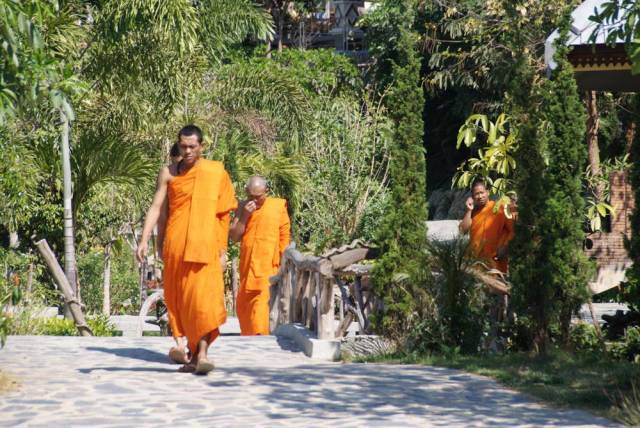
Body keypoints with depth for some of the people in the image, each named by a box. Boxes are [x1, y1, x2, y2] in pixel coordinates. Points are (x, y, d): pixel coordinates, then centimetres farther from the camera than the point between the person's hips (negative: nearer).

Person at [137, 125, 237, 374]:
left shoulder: (216, 173, 5)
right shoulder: (169, 173, 6)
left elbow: (223, 214, 8)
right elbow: (156, 207, 3)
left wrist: (222, 250, 6)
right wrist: (144, 240, -8)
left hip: (205, 246, -2)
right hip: (175, 245, 2)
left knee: (204, 298, -13)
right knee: (180, 300, 6)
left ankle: (202, 354, -15)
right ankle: (193, 354, 16)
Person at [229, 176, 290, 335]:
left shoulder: (278, 206, 0)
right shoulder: (243, 207, 9)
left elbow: (285, 236, 3)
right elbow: (233, 236, 4)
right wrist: (244, 216, -8)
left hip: (269, 265, -5)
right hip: (247, 265, 5)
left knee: (262, 299, -18)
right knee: (243, 304, 9)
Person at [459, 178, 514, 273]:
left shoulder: (499, 208, -2)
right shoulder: (472, 212, 14)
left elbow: (512, 230, -4)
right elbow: (463, 230, 3)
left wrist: (505, 247, -15)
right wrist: (469, 210, -2)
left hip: (495, 259, -5)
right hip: (475, 260, 5)